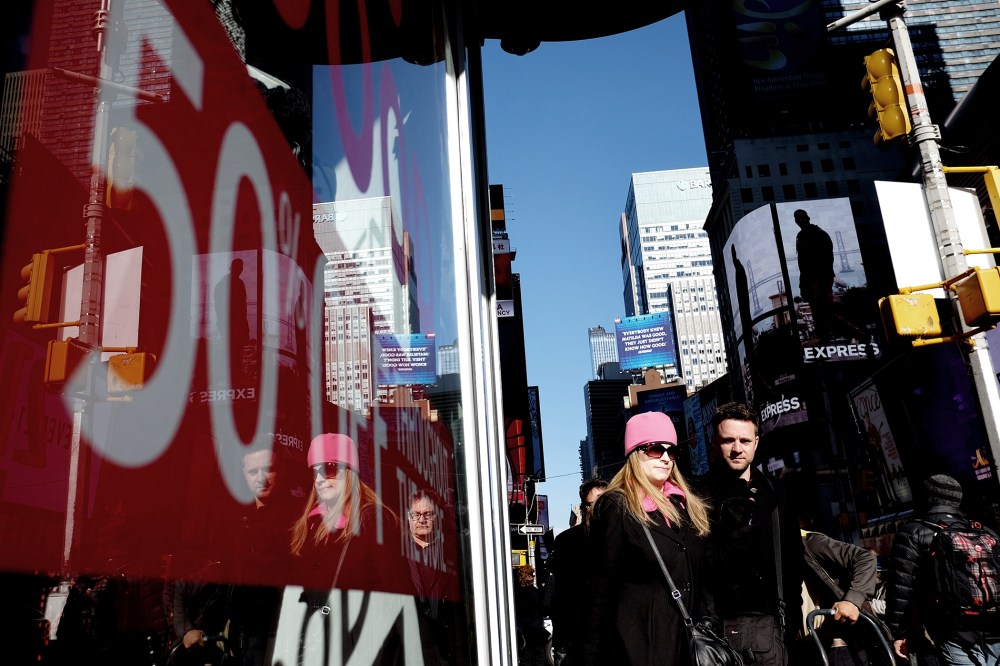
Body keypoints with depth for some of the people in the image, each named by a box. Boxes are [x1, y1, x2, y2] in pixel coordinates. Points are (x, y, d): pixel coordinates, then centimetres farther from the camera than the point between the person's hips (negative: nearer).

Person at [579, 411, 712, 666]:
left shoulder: (688, 506, 12)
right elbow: (601, 590, -9)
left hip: (690, 641, 6)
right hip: (638, 643, -6)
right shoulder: (616, 508, -8)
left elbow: (699, 580, 17)